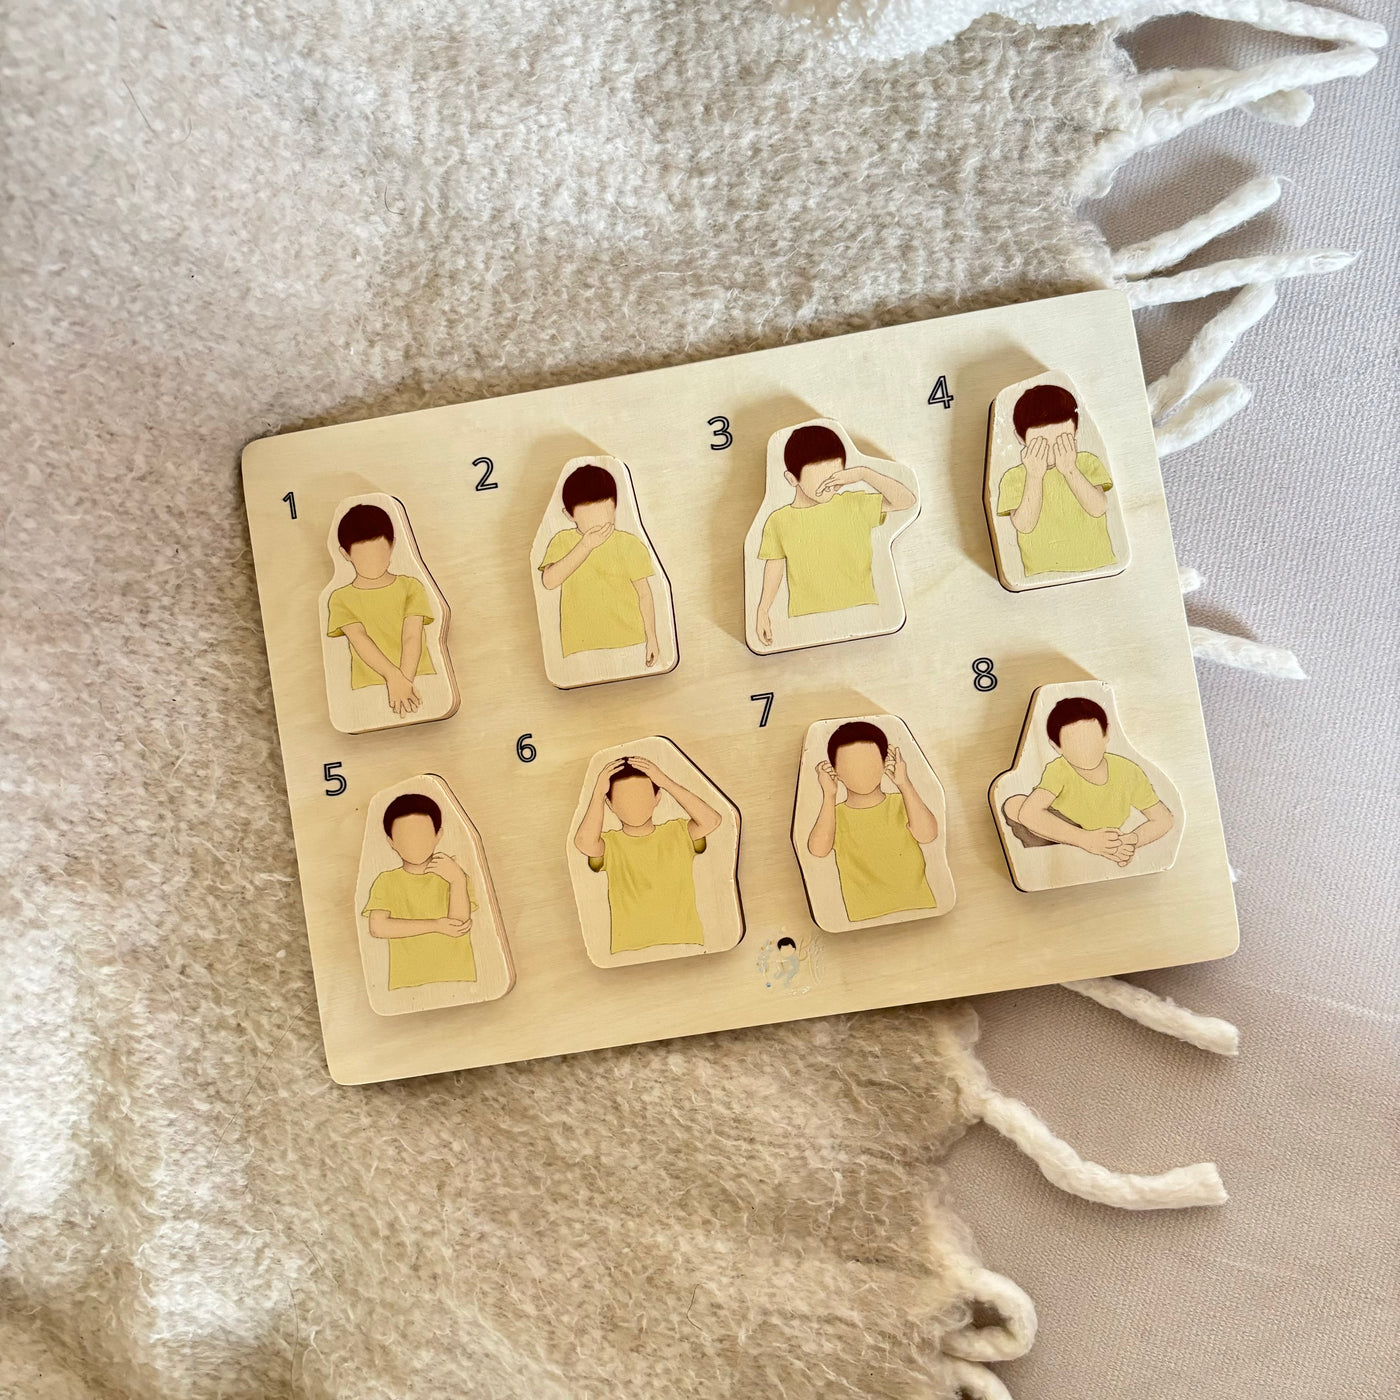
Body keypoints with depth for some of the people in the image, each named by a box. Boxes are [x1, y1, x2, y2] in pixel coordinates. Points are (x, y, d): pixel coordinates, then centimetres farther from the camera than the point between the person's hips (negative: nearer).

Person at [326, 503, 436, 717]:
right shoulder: (341, 599, 8)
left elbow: (412, 636, -4)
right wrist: (393, 676, -25)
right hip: (369, 689, 0)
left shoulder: (410, 586, 9)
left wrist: (406, 680, -20)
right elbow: (359, 639, -8)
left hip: (420, 680, 0)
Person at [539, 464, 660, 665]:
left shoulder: (629, 545, -4)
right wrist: (585, 546, -26)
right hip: (580, 646, 1)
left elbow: (644, 594, 2)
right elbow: (549, 580, -19)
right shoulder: (562, 542, 0)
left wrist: (652, 638, 2)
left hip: (629, 641, -1)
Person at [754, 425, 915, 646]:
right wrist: (763, 611, 12)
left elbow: (905, 500, -8)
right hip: (807, 619, 0)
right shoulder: (779, 522, 2)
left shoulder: (856, 506, 0)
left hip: (859, 610, 0)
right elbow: (775, 566, 13)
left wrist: (864, 474, -18)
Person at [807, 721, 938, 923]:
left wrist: (904, 785, -16)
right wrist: (829, 796, -18)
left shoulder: (901, 804, 5)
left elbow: (927, 834, -15)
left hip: (918, 909, 0)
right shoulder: (834, 815, 4)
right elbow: (818, 850, -17)